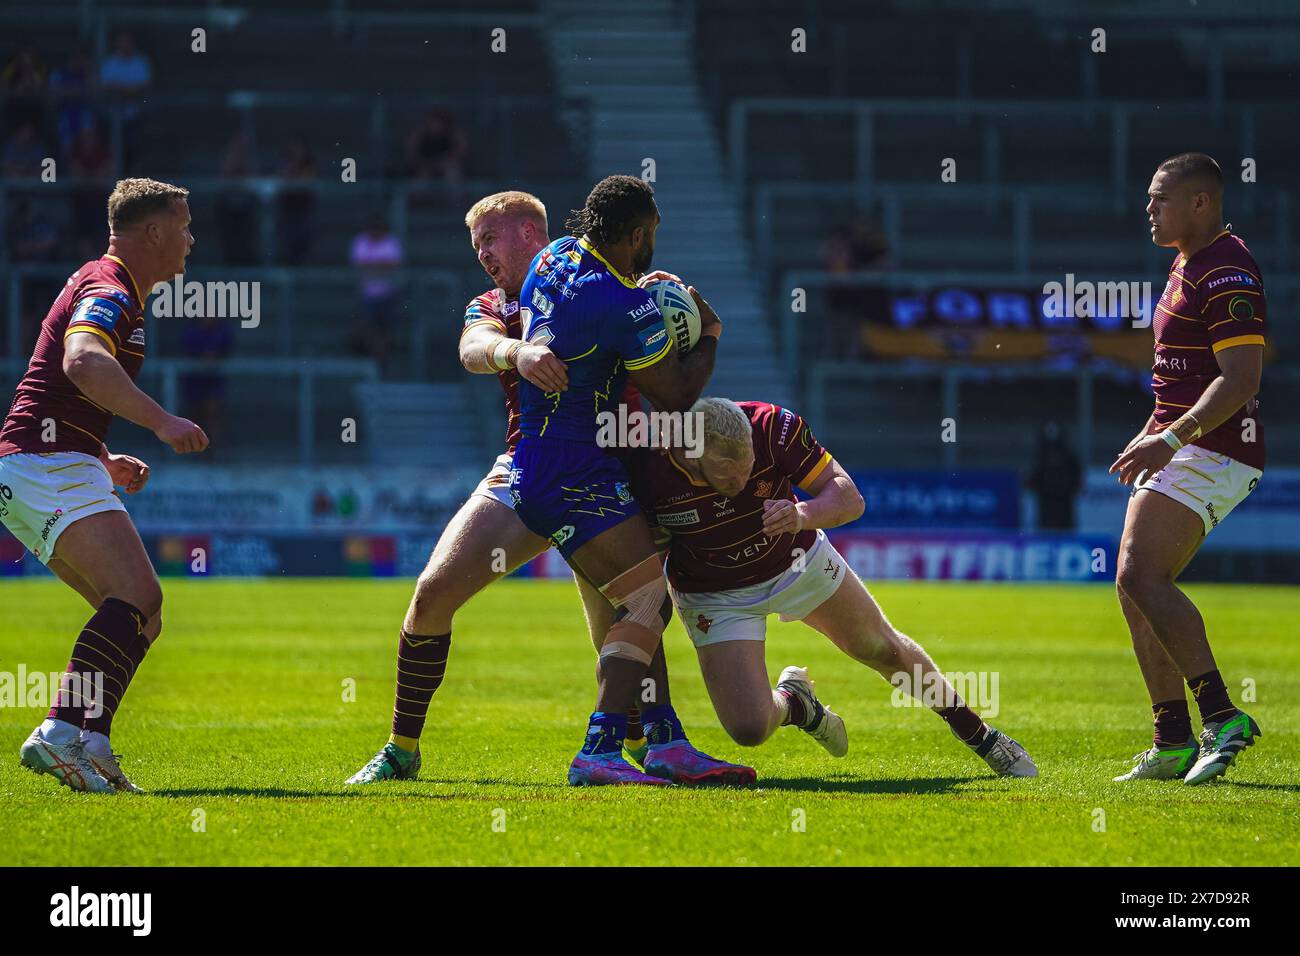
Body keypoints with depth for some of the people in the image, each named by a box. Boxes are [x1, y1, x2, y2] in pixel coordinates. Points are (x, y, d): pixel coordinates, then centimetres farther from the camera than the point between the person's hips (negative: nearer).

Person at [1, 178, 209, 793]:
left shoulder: (104, 288, 25)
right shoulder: (109, 292, -10)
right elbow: (82, 362, -32)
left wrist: (103, 461, 24)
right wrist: (162, 421, -39)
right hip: (50, 465, -11)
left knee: (139, 616, 7)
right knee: (138, 599, -24)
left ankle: (88, 749, -6)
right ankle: (61, 734, -36)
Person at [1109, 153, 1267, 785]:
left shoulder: (1227, 272, -15)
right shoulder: (1187, 266, 18)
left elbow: (1241, 379, -24)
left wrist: (1172, 438, -30)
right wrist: (1153, 434, 27)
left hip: (1212, 450, -11)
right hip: (1181, 448, 11)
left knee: (1141, 574, -22)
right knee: (1135, 586, 8)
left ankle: (1221, 716, -25)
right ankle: (1174, 742, 8)